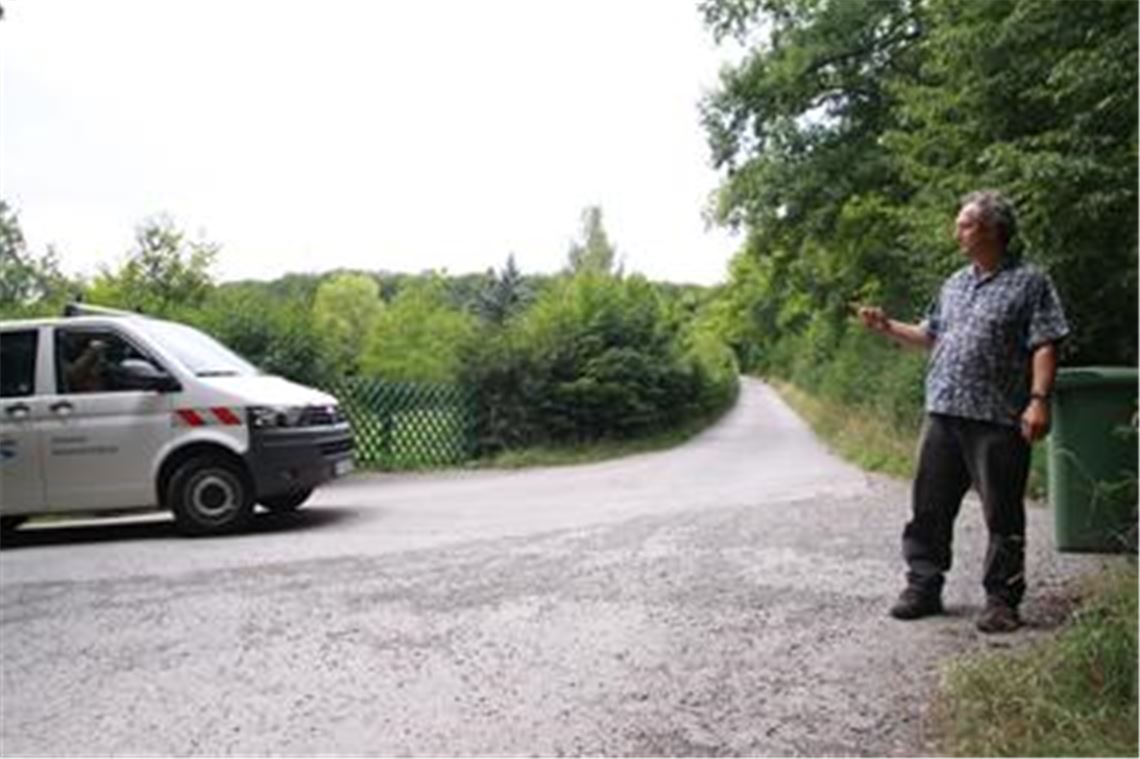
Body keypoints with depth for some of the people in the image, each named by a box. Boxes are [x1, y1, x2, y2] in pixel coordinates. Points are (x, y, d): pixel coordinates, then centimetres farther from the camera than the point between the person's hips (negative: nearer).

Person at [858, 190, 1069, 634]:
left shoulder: (1029, 282, -1)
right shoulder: (955, 284, 18)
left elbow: (1045, 345, -8)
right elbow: (933, 336, 24)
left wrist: (1039, 399, -17)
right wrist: (887, 327, 13)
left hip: (998, 419, -6)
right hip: (943, 414, 6)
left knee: (1002, 514, 3)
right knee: (929, 506, 9)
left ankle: (1002, 599, 14)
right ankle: (923, 587, 19)